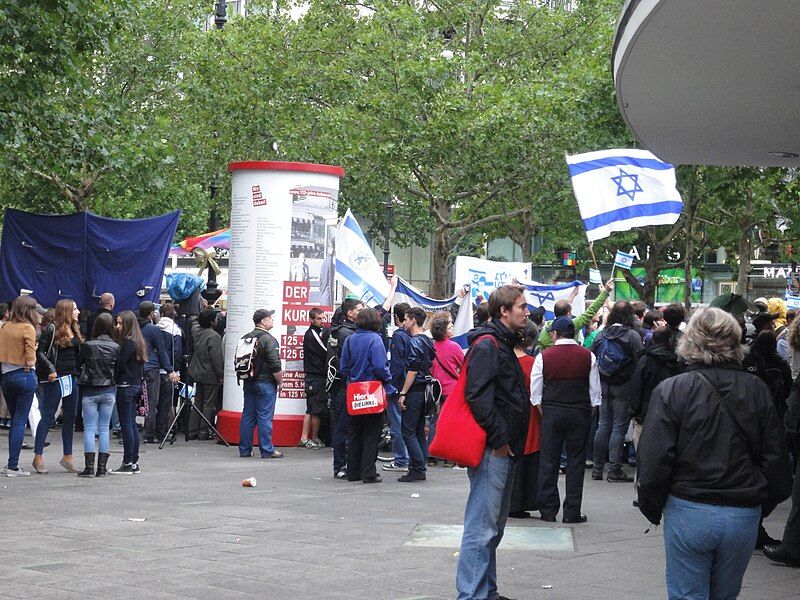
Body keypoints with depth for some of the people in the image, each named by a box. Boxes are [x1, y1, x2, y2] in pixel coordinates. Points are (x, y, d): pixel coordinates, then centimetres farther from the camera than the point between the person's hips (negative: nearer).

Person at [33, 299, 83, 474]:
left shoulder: (75, 331, 12)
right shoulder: (52, 330, -8)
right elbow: (40, 351, -11)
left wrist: (79, 373, 3)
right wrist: (51, 369, -20)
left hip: (72, 378, 7)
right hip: (54, 379, -7)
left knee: (70, 417, 9)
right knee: (48, 417, -3)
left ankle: (68, 456, 17)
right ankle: (38, 456, 3)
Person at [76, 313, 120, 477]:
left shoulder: (88, 345, -9)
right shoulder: (116, 347, -3)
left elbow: (78, 364, 1)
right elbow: (118, 370, 3)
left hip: (90, 391, -2)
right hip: (109, 391, 2)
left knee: (89, 429, 1)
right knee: (104, 429, 8)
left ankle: (89, 467, -4)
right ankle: (102, 467, 7)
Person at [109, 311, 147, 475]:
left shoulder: (128, 343, -15)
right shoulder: (137, 341, 12)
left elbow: (120, 365, -19)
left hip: (125, 386, -9)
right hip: (136, 386, 9)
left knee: (126, 425, -5)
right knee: (132, 424, 12)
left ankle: (127, 463, -3)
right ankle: (134, 462, 16)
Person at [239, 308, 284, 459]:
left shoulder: (245, 338, 9)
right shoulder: (268, 340, -14)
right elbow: (275, 366, -17)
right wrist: (280, 382, -5)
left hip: (248, 383, 7)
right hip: (265, 384, -7)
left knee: (248, 416, 10)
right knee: (265, 417, -4)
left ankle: (245, 449, 13)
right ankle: (267, 450, -1)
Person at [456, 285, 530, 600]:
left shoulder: (504, 344, 19)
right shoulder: (487, 344, -13)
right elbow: (478, 396, -22)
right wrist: (499, 440, -18)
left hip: (505, 449, 11)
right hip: (492, 450, -11)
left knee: (494, 525, 16)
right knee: (482, 526, -9)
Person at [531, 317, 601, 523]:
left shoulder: (544, 357, -3)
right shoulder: (588, 357, 0)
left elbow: (535, 394, 0)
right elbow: (595, 392, 2)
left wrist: (544, 414, 11)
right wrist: (589, 413, 13)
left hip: (552, 413, 0)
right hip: (580, 414, 0)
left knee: (548, 462, 6)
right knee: (576, 462, 5)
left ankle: (548, 511, 9)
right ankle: (572, 512, 5)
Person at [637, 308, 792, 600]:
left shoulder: (671, 390, -10)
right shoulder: (757, 391, -1)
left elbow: (654, 460, -11)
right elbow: (776, 458, 3)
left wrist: (651, 507, 3)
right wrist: (770, 496, 19)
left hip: (688, 513, -3)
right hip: (744, 516, 3)